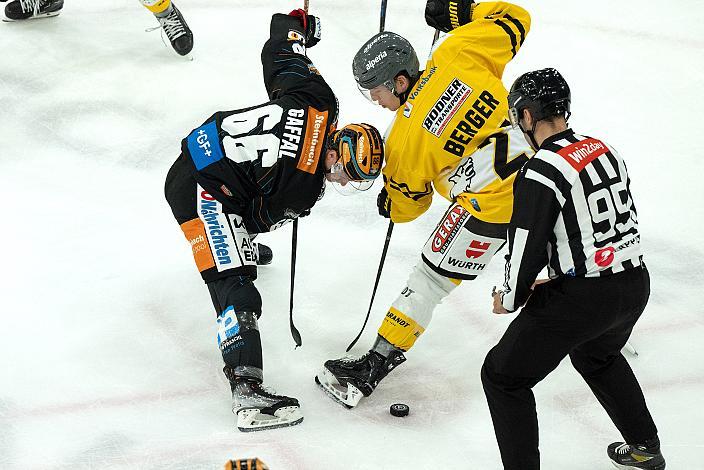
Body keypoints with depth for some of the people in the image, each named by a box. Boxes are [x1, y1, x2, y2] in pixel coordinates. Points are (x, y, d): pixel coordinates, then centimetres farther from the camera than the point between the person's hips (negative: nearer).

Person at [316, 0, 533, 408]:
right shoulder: (458, 51, -2)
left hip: (488, 202, -6)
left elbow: (406, 205, 8)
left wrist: (387, 202, 30)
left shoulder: (406, 137, -5)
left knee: (431, 280, 5)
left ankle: (378, 362, 8)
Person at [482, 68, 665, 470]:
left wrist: (510, 299, 5)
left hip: (582, 298, -8)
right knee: (597, 356, 37)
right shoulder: (605, 150, 5)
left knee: (504, 376, 6)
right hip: (635, 285, 8)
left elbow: (527, 250, -16)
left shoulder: (541, 173, -19)